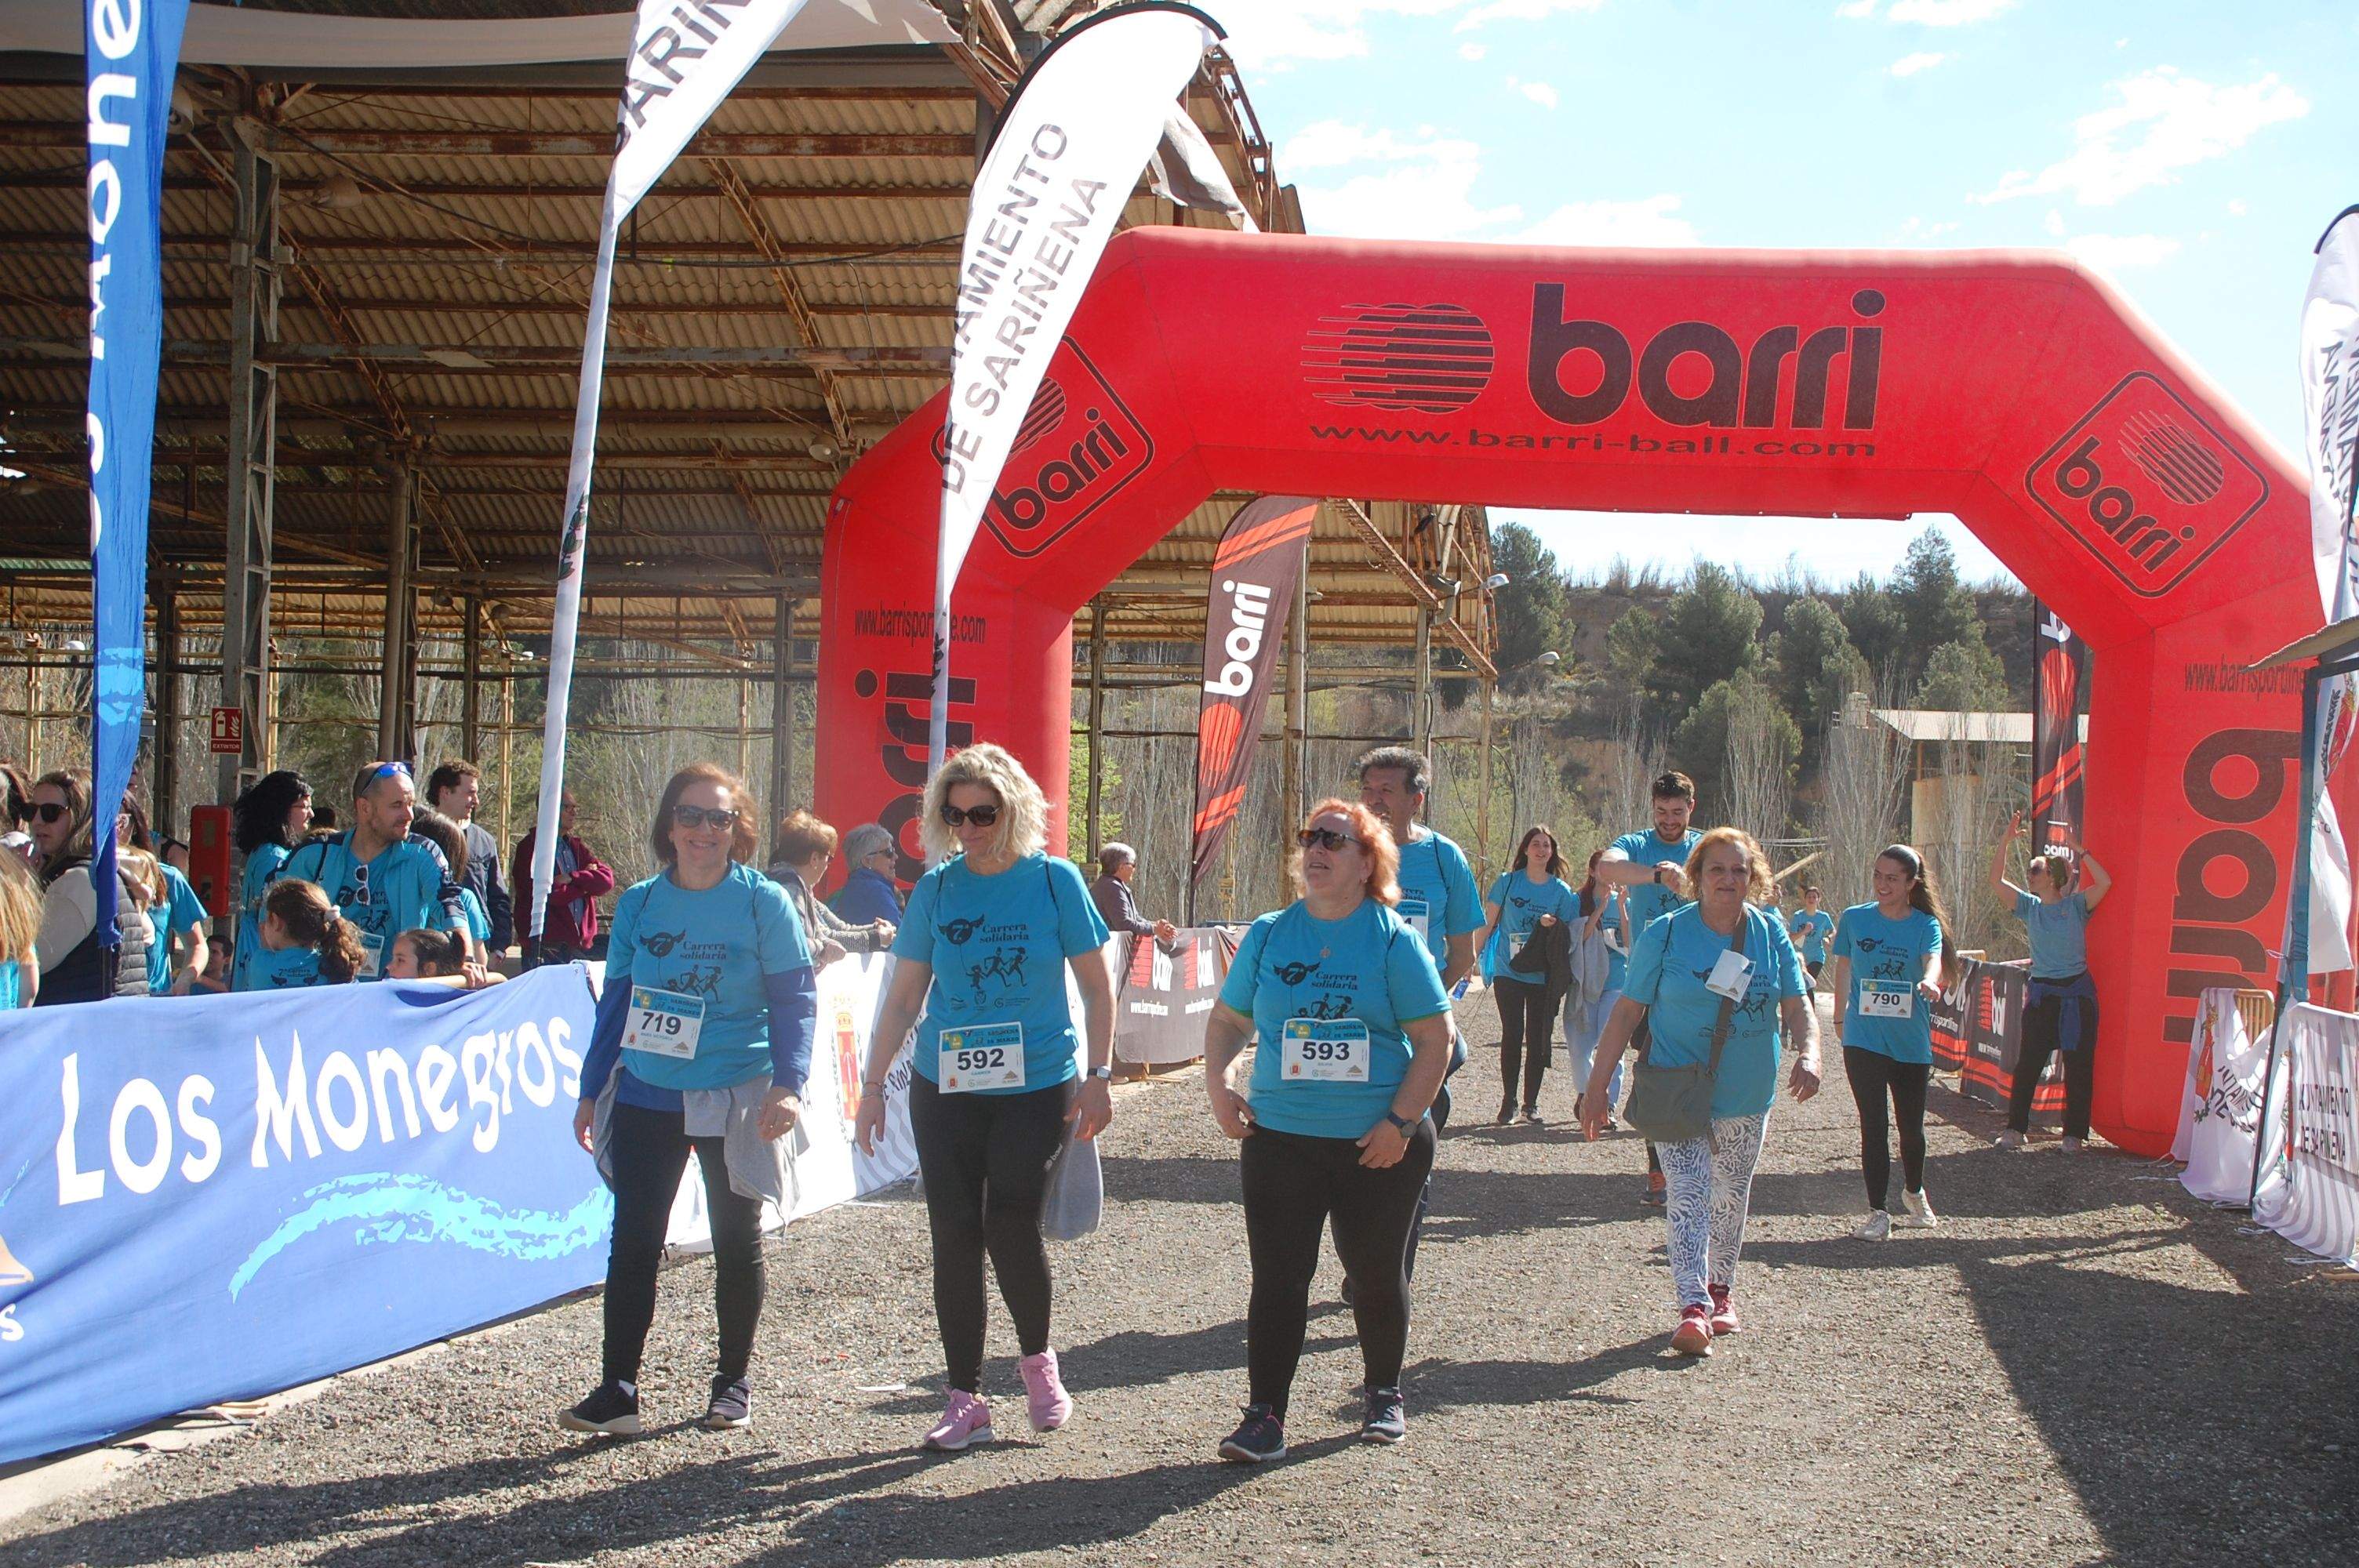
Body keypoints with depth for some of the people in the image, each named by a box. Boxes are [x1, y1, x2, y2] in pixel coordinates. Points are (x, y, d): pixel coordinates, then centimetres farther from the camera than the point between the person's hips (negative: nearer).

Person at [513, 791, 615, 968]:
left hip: (580, 945, 6)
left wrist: (572, 878, -10)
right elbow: (549, 895, -15)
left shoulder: (576, 846, 18)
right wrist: (586, 878, -1)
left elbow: (607, 879, 4)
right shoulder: (530, 847, -4)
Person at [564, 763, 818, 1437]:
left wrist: (787, 1085, -17)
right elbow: (617, 1000, 11)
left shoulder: (765, 902, -5)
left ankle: (733, 1383, 23)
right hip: (645, 1098, 3)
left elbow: (794, 1000, -6)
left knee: (736, 1242, 10)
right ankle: (618, 1388, 4)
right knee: (633, 1240, -1)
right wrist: (592, 1091, 11)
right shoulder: (638, 904, 4)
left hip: (734, 1101, -2)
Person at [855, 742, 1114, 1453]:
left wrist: (1098, 1076, -5)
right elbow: (903, 997, 9)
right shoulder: (934, 891, 3)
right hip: (944, 1087, 3)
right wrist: (873, 1085, 6)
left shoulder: (1054, 881, -3)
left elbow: (1097, 985, 2)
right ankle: (964, 1400, 12)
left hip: (1036, 1083, -3)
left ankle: (1037, 1360, 15)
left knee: (1011, 1222, -13)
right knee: (954, 1234, 2)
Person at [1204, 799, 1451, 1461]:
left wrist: (1400, 1121, -13)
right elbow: (1228, 1019, 14)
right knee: (1277, 1277, -2)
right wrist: (1217, 1084, -2)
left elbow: (1436, 1040, -6)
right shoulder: (1268, 935, 5)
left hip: (1379, 1148, -2)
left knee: (1376, 1274, 11)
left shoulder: (1394, 941, -4)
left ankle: (1384, 1396, 31)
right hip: (1280, 1139, 2)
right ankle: (1264, 1417, 2)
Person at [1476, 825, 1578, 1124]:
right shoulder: (1508, 882, 1)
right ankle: (1508, 1102, 6)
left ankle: (1531, 1103, 13)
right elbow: (1489, 923, 7)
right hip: (1508, 973, -1)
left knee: (1538, 1040, 2)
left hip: (1543, 978, 1)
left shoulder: (1562, 891, 3)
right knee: (1512, 1036, -2)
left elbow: (1569, 935, 6)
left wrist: (1552, 925, -15)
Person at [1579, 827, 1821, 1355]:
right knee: (1686, 1192, -15)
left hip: (1747, 1094, 4)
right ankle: (1694, 1306, -22)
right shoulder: (1666, 934, -7)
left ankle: (1720, 1289, 34)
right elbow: (1628, 1012, -5)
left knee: (1731, 1195, 15)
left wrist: (1808, 1054, -22)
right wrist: (1597, 1085, -8)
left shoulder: (1771, 934, 1)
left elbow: (1797, 1004, -1)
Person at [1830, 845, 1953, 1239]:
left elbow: (1934, 958, -23)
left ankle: (1913, 1192, 40)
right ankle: (1878, 1212, 2)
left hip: (1912, 1042, 1)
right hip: (1864, 1040, 0)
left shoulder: (1926, 925, -4)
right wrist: (1839, 1018, 15)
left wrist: (1929, 981, -45)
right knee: (1874, 1124, -6)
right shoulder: (1855, 919, 0)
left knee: (1911, 1125, 12)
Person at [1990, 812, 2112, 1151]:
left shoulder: (2076, 905, -3)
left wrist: (2079, 851, -20)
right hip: (2042, 992, 3)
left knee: (2078, 1065, 1)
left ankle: (2075, 1133, 8)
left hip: (2076, 991, -3)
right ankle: (2016, 1128, 6)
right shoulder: (2030, 906, 7)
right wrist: (2006, 842, -6)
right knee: (2028, 1062, 1)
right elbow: (1996, 879, 2)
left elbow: (2104, 883, -19)